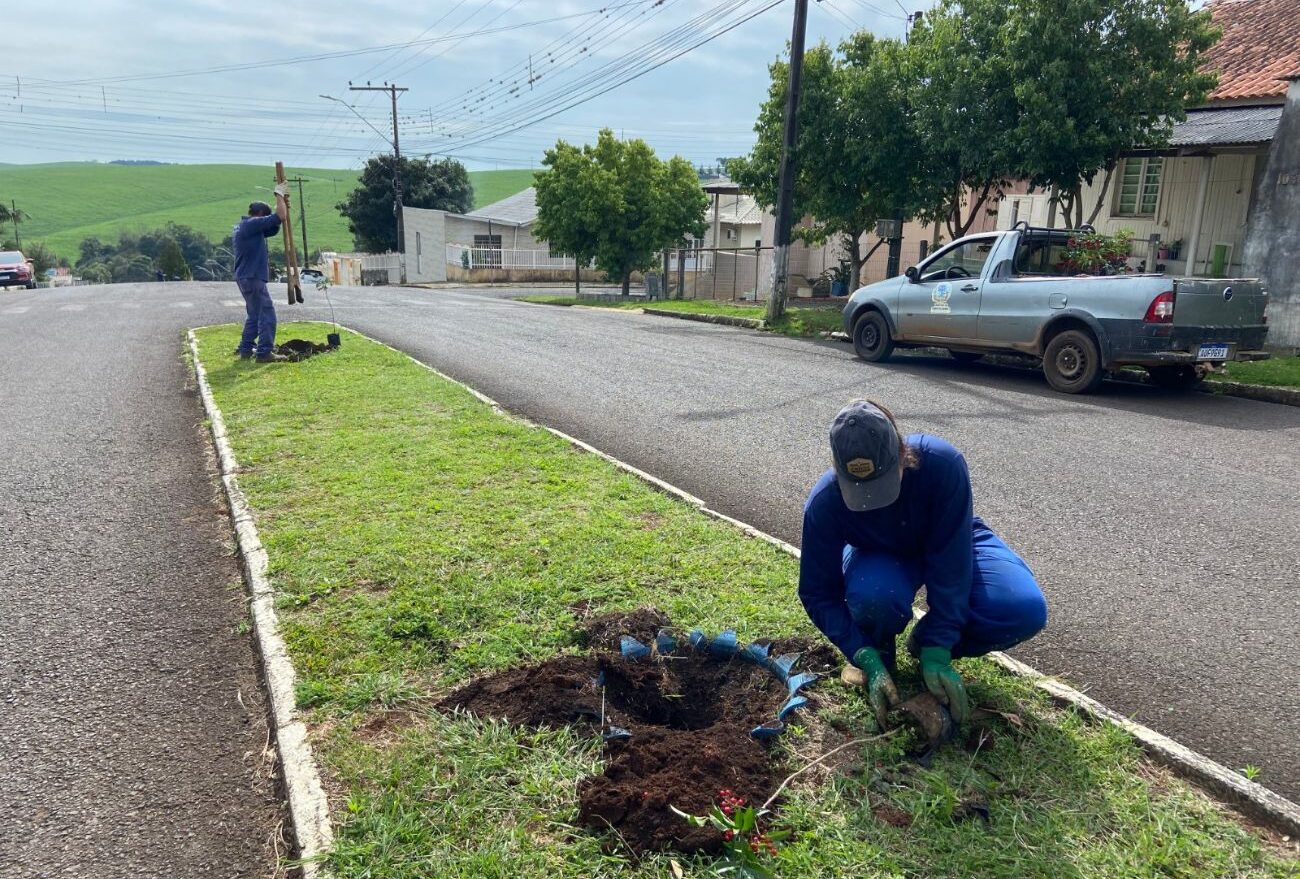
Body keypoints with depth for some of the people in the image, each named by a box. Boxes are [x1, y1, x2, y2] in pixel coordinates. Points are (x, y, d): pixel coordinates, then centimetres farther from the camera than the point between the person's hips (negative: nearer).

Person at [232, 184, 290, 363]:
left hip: (245, 277, 10)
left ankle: (245, 350, 21)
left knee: (255, 315, 18)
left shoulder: (245, 226, 20)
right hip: (252, 278, -10)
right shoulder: (252, 224, -11)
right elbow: (280, 216, -16)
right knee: (267, 316, -9)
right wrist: (279, 195, -2)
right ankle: (265, 353, -12)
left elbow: (273, 228, 25)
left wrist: (284, 206, 16)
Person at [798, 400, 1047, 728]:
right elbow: (818, 592, -22)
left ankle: (924, 642, 1)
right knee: (873, 595, -37)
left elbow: (950, 563, -31)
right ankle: (880, 649, -1)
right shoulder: (824, 502, -32)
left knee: (1025, 610, -26)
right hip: (881, 558, -1)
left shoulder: (942, 463, -36)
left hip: (953, 546, 1)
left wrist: (936, 651, -32)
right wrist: (868, 659, -31)